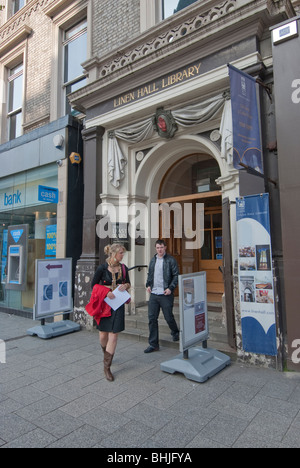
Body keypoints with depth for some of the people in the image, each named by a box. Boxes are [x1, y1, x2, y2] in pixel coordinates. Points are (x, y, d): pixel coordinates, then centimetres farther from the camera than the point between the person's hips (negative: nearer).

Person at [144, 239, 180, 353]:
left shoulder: (170, 260, -4)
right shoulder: (153, 260, 13)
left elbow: (176, 275, -6)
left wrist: (170, 288, -16)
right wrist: (148, 285, 6)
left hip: (166, 295, -5)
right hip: (153, 294, 5)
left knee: (169, 317, 5)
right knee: (152, 318, 3)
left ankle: (175, 332, 37)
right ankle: (153, 344, 14)